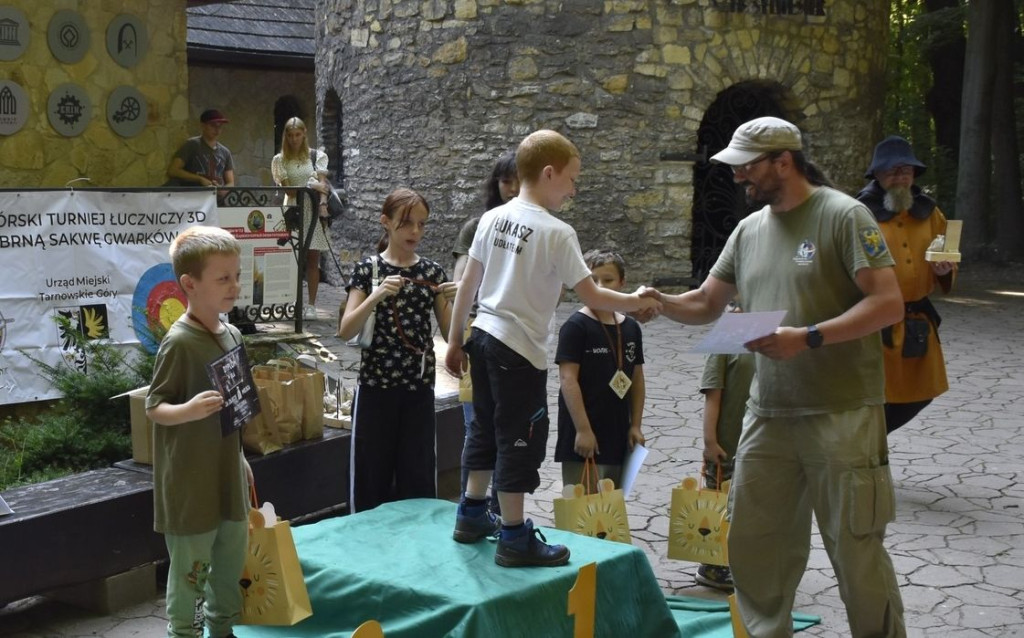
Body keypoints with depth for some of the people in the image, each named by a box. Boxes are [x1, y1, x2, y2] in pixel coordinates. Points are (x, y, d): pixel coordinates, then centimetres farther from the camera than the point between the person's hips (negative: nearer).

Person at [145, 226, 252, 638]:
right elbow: (153, 408, -16)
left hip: (228, 474, 8)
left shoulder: (232, 335, 6)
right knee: (191, 570, 4)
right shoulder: (179, 342, -18)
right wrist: (189, 410, -35)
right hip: (190, 483, -8)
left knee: (231, 560, 19)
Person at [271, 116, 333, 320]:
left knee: (312, 259, -1)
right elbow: (287, 189, -1)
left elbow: (322, 182, -2)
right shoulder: (279, 160, 8)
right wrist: (311, 186, -12)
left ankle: (311, 305, 1)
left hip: (314, 210, 0)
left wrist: (322, 204, -18)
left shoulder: (318, 156, 10)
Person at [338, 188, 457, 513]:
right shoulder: (368, 268, -3)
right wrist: (377, 295, -26)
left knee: (418, 477, 8)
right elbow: (345, 331, -12)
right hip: (376, 387, -2)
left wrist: (454, 301, -14)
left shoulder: (432, 271, 4)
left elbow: (450, 334, 4)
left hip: (419, 389, 2)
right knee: (371, 476, 5)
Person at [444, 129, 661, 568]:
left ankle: (472, 514, 32)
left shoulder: (492, 218, 5)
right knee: (519, 440, 1)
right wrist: (636, 302, 4)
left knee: (485, 428, 20)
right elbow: (591, 296, -13)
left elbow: (468, 284, 8)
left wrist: (455, 340, 16)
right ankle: (515, 538, 8)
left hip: (483, 337, 8)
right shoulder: (556, 233, -15)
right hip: (520, 349, -8)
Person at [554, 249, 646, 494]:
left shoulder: (630, 328, 9)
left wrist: (636, 425, 10)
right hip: (584, 437, -6)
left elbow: (637, 380, 15)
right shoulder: (576, 326, -9)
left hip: (618, 435, 6)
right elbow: (567, 379, -14)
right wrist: (583, 429, -17)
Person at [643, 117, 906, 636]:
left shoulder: (844, 216, -9)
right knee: (753, 544, 12)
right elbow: (706, 305, 16)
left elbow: (888, 304, -15)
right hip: (768, 414, 7)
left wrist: (808, 338, -23)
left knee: (856, 551, 2)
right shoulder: (749, 230, 11)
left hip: (842, 414, -6)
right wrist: (662, 302, -5)